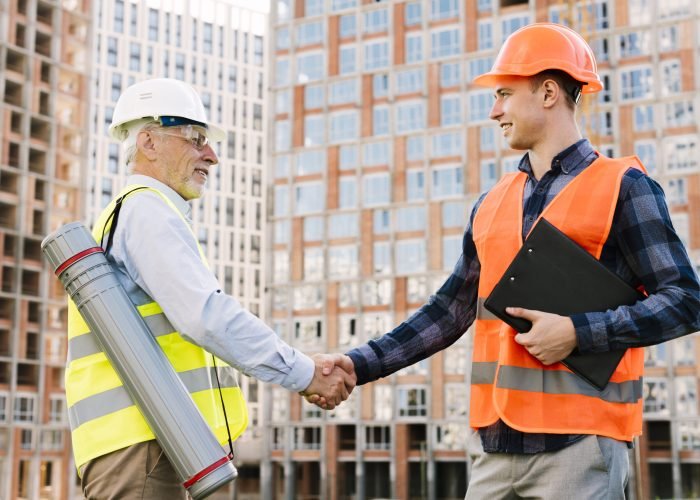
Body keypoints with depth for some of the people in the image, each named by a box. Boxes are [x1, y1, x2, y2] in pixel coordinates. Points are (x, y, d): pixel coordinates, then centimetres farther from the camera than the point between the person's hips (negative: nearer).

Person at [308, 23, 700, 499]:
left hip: (579, 441, -5)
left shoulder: (623, 186, -2)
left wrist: (577, 331, -16)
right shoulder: (492, 204, 14)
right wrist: (358, 365, 7)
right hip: (496, 442, 5)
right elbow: (450, 312, 15)